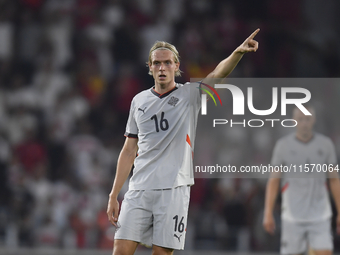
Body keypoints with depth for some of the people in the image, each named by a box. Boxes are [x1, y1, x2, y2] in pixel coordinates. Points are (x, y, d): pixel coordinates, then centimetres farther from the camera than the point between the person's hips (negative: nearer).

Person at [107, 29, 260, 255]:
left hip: (174, 190, -2)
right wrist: (114, 195, 12)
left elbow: (217, 74, -17)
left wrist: (238, 53, -37)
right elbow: (129, 152, 16)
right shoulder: (139, 101, 13)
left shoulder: (189, 95, 3)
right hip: (140, 189, 3)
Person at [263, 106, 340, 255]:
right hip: (292, 217, -1)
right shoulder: (283, 145, 0)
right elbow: (273, 181, 2)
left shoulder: (326, 144, 2)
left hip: (320, 216, 1)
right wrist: (268, 214, -5)